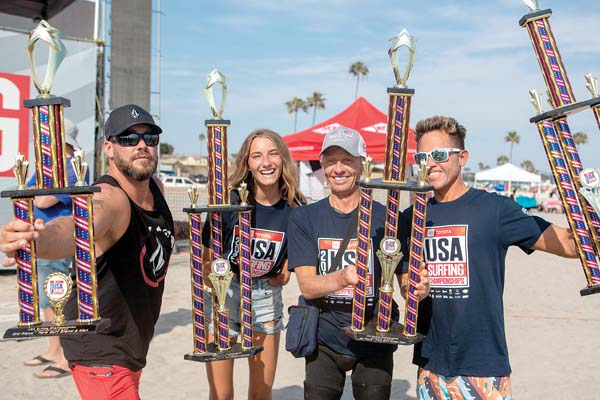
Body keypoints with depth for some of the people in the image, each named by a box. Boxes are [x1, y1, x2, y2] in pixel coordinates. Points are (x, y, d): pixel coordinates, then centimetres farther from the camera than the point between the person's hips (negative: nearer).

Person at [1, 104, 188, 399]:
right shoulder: (110, 199, -28)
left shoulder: (154, 187, -2)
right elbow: (76, 230, -52)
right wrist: (39, 240, -70)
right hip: (100, 353, -9)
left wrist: (179, 229, 20)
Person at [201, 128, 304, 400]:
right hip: (224, 294, -2)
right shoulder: (229, 202, -14)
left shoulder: (294, 208, -8)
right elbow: (206, 258, -7)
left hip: (267, 296, 2)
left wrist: (284, 272, -3)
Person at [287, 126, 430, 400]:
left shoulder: (385, 218, -5)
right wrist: (342, 278, -31)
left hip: (375, 342, 0)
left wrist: (418, 289, -28)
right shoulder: (304, 218, -3)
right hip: (325, 341, 1)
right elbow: (307, 286, -11)